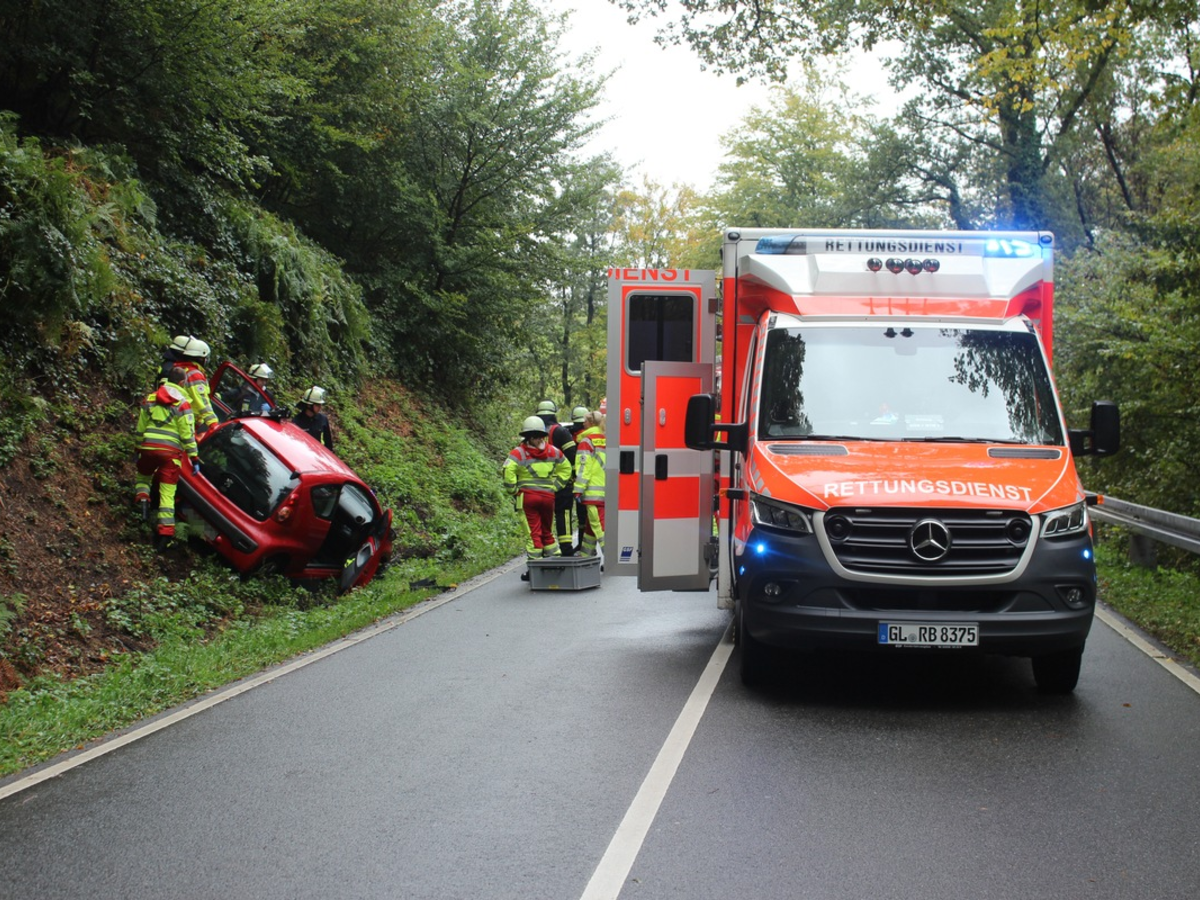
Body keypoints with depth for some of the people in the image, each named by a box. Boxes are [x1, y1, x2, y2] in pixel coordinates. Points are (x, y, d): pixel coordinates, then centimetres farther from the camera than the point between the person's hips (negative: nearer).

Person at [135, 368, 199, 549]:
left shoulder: (150, 399, 10)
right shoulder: (182, 404, -3)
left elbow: (140, 428, 15)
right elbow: (187, 434, -5)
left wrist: (138, 449, 25)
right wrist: (194, 458, 0)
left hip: (148, 447, 3)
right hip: (170, 452, -3)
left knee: (142, 477, 30)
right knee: (167, 493, -1)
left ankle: (143, 499, 0)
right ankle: (165, 532, -5)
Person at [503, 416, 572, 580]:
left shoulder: (519, 452, -6)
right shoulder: (553, 452, 8)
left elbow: (507, 471, -18)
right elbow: (566, 469, 18)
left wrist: (514, 490, -7)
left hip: (527, 496, -4)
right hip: (548, 496, 4)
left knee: (533, 533, -1)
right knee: (547, 531, 19)